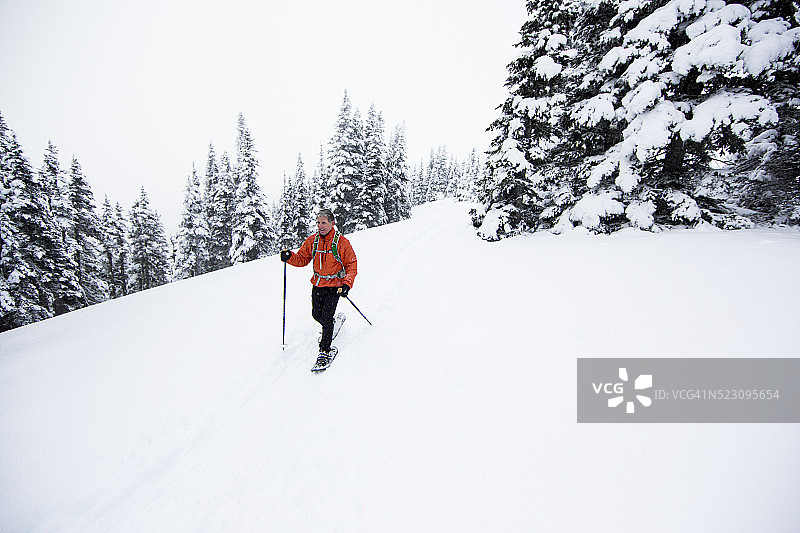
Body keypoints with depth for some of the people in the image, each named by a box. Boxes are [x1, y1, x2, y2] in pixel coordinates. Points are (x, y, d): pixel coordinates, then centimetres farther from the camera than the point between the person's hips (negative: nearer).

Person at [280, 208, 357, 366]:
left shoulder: (342, 242, -13)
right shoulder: (312, 240, -1)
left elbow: (352, 264, -8)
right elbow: (302, 259, 7)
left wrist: (347, 284, -20)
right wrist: (290, 257, -14)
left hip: (335, 286, -5)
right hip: (317, 284, 5)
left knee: (326, 317, -11)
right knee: (317, 315, 13)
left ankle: (325, 350, 2)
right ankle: (329, 328, 46)